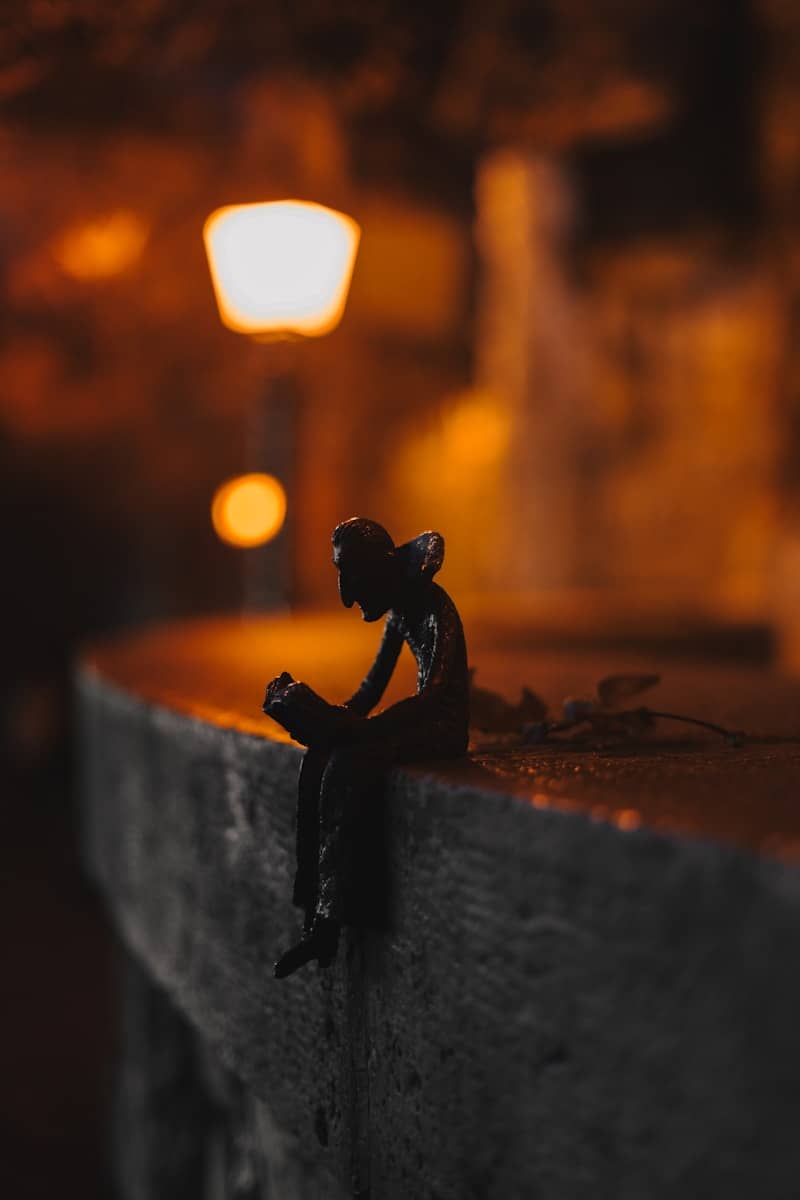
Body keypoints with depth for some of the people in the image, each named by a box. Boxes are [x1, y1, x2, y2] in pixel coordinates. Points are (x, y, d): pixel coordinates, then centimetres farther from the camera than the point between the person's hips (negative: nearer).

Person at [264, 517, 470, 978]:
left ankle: (327, 920, -30)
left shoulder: (435, 610, -18)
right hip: (420, 720, 9)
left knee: (347, 764, -30)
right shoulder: (398, 610, 12)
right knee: (317, 760, -13)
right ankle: (318, 901, -17)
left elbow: (430, 696, -30)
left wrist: (351, 728, -37)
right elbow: (373, 687, 16)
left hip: (447, 725, -9)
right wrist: (339, 719, -4)